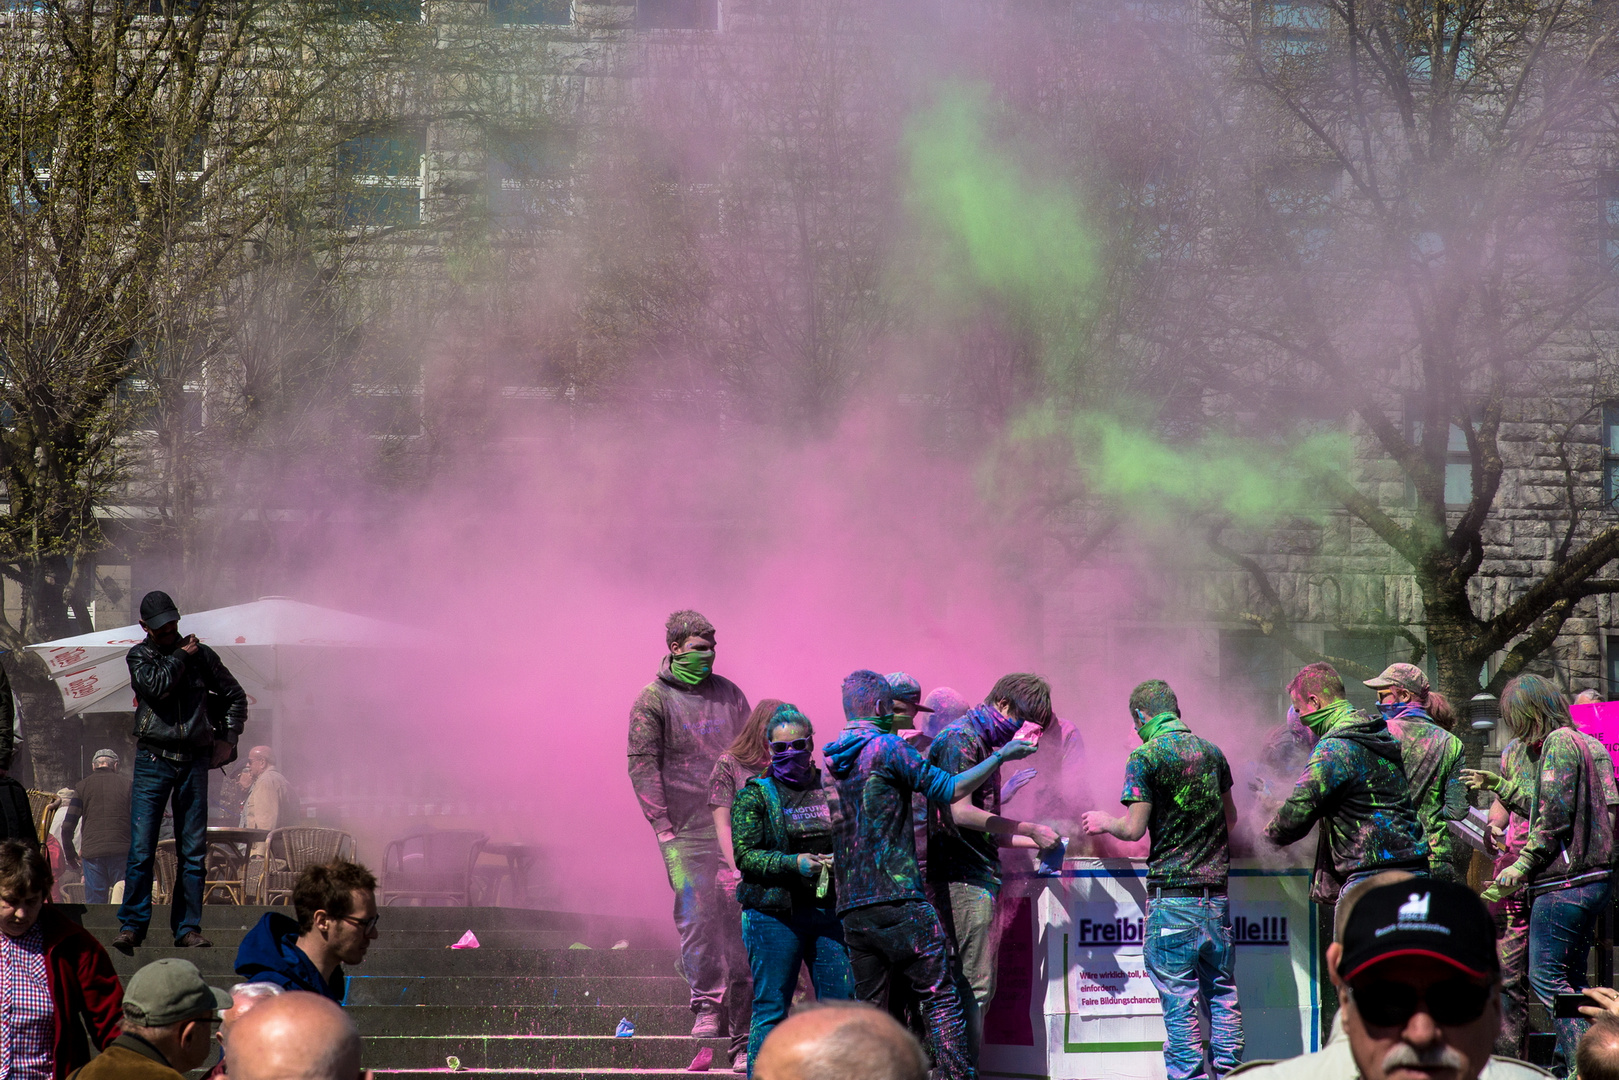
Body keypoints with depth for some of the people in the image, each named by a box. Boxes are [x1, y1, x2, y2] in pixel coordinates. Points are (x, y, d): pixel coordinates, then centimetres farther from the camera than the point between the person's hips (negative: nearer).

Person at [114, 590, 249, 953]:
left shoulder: (201, 654, 11)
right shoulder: (139, 656, 8)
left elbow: (235, 695, 20)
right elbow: (156, 685, -13)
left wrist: (229, 738, 11)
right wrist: (182, 656, -2)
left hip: (195, 762, 2)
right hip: (153, 760, -2)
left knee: (194, 852, 2)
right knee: (141, 850, -7)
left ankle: (187, 928, 6)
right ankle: (132, 926, -3)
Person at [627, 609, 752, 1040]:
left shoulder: (728, 693, 12)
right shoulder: (652, 701, -1)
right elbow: (642, 766, -4)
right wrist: (663, 830, -10)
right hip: (688, 830, -3)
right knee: (697, 915, -4)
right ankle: (707, 1008, 4)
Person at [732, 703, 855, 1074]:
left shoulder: (830, 788, 13)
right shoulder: (753, 796, 3)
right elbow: (745, 855, -6)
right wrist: (794, 864, -18)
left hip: (829, 911, 4)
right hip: (774, 914, -4)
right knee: (771, 1011, 0)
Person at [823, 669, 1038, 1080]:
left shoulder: (831, 760, 15)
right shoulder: (887, 748, -6)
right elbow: (950, 789, -9)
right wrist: (1002, 755, 1)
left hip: (851, 909, 7)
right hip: (898, 900, -7)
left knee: (869, 1008, 10)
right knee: (940, 997, -3)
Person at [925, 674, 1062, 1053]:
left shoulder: (984, 744, 22)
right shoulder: (960, 738, -8)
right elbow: (959, 813, -19)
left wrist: (1035, 842, 14)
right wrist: (1031, 830, -14)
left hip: (977, 877, 10)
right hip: (963, 877, -10)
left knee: (976, 986, 8)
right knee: (975, 985, -11)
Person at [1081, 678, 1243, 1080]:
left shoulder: (1145, 757, -7)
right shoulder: (1212, 752, 10)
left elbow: (1134, 828, -10)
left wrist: (1103, 822, 10)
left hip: (1171, 899, -5)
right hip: (1216, 893, 5)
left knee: (1179, 1001, -3)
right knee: (1222, 994, 10)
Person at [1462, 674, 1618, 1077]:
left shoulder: (1559, 743, -12)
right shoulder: (1580, 742, 17)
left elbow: (1554, 817, -18)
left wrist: (1521, 868, -14)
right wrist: (1500, 785, 29)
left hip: (1564, 882, -10)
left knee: (1546, 977, -6)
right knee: (1570, 976, 14)